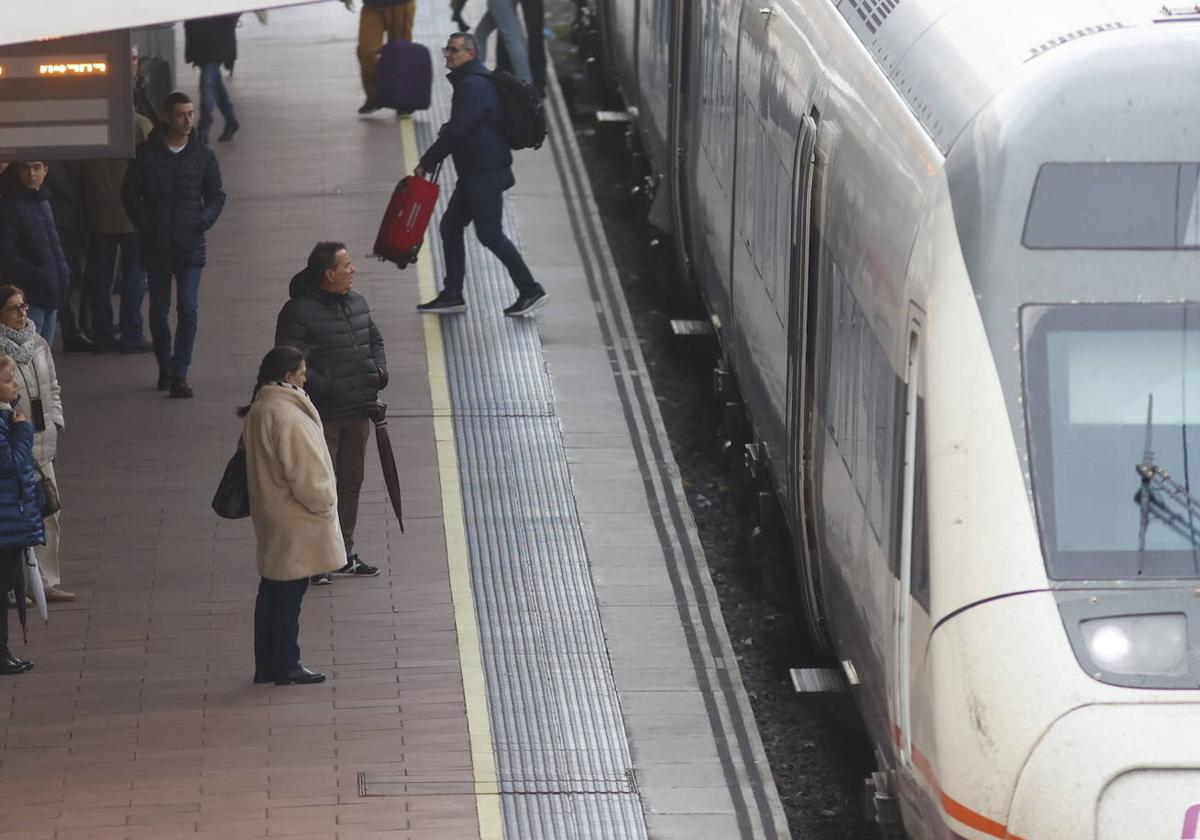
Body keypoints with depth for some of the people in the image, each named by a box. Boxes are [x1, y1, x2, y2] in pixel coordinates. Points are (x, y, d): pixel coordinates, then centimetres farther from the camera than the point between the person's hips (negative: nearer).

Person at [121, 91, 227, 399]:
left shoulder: (203, 155, 5)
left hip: (190, 246, 0)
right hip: (156, 246, 0)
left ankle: (179, 374, -13)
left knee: (188, 307, -12)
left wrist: (204, 220, -6)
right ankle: (164, 367, 24)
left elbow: (216, 196, 11)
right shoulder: (146, 153, 2)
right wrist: (144, 225, -6)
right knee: (159, 309, 8)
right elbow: (130, 193, 4)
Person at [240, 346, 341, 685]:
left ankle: (266, 665, 21)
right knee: (290, 592, 1)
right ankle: (286, 666, 9)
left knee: (271, 590, 15)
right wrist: (324, 503, -6)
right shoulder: (288, 417, -24)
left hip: (270, 516, 9)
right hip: (293, 522, -9)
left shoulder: (258, 411, 6)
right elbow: (306, 473, -24)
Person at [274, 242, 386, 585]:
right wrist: (325, 387, -25)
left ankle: (344, 553, 29)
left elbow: (374, 339, 24)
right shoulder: (299, 311, -15)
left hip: (357, 412, 8)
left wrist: (379, 368, 5)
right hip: (322, 415, -8)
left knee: (351, 482, 16)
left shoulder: (357, 303, 10)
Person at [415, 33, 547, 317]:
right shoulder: (469, 83, 16)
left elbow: (457, 131, -23)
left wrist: (427, 163, -18)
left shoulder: (474, 86, -18)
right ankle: (452, 295, 15)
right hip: (475, 173, 11)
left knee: (490, 234, -7)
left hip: (486, 173, -11)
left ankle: (531, 290, 0)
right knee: (450, 226, 11)